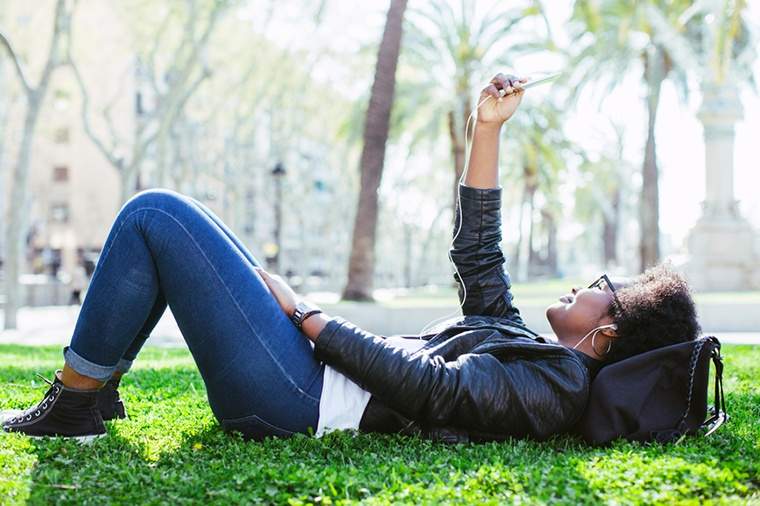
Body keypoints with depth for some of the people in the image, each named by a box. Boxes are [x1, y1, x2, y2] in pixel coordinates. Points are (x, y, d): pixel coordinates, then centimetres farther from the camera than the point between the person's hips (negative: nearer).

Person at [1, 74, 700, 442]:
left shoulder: (555, 381, -13)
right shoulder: (525, 342, 17)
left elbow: (428, 385, -22)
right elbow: (477, 250, 22)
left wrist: (304, 312, -14)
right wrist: (488, 130, 17)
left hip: (295, 401, -10)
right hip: (316, 382, 10)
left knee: (153, 214, -13)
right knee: (161, 217, 16)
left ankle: (71, 405, -3)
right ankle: (96, 386, 17)